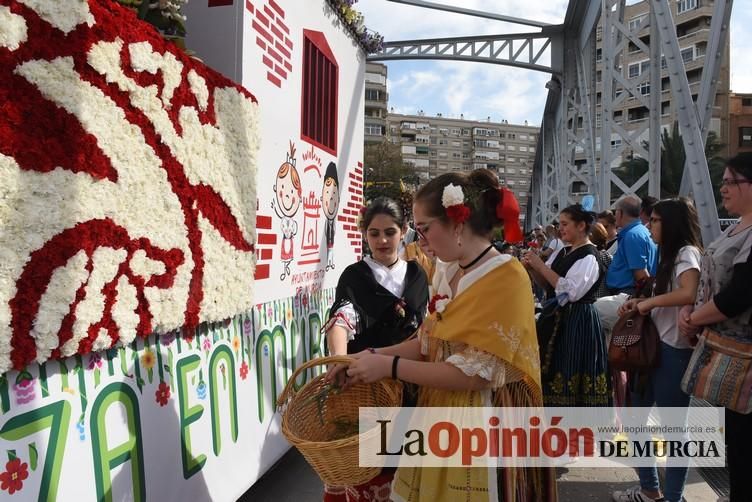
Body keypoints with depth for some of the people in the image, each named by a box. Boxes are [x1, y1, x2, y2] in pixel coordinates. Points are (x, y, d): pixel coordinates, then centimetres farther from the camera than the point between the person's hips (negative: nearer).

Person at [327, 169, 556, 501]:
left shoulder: (506, 278, -20)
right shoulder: (446, 272, 2)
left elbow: (472, 373, -22)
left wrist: (389, 365, -18)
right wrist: (372, 355, -3)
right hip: (440, 414, 7)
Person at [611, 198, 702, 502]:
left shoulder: (687, 252, -12)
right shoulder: (671, 254, 17)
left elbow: (689, 294, -31)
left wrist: (648, 302, -18)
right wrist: (639, 304, 4)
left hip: (675, 351, -10)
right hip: (654, 345, 10)